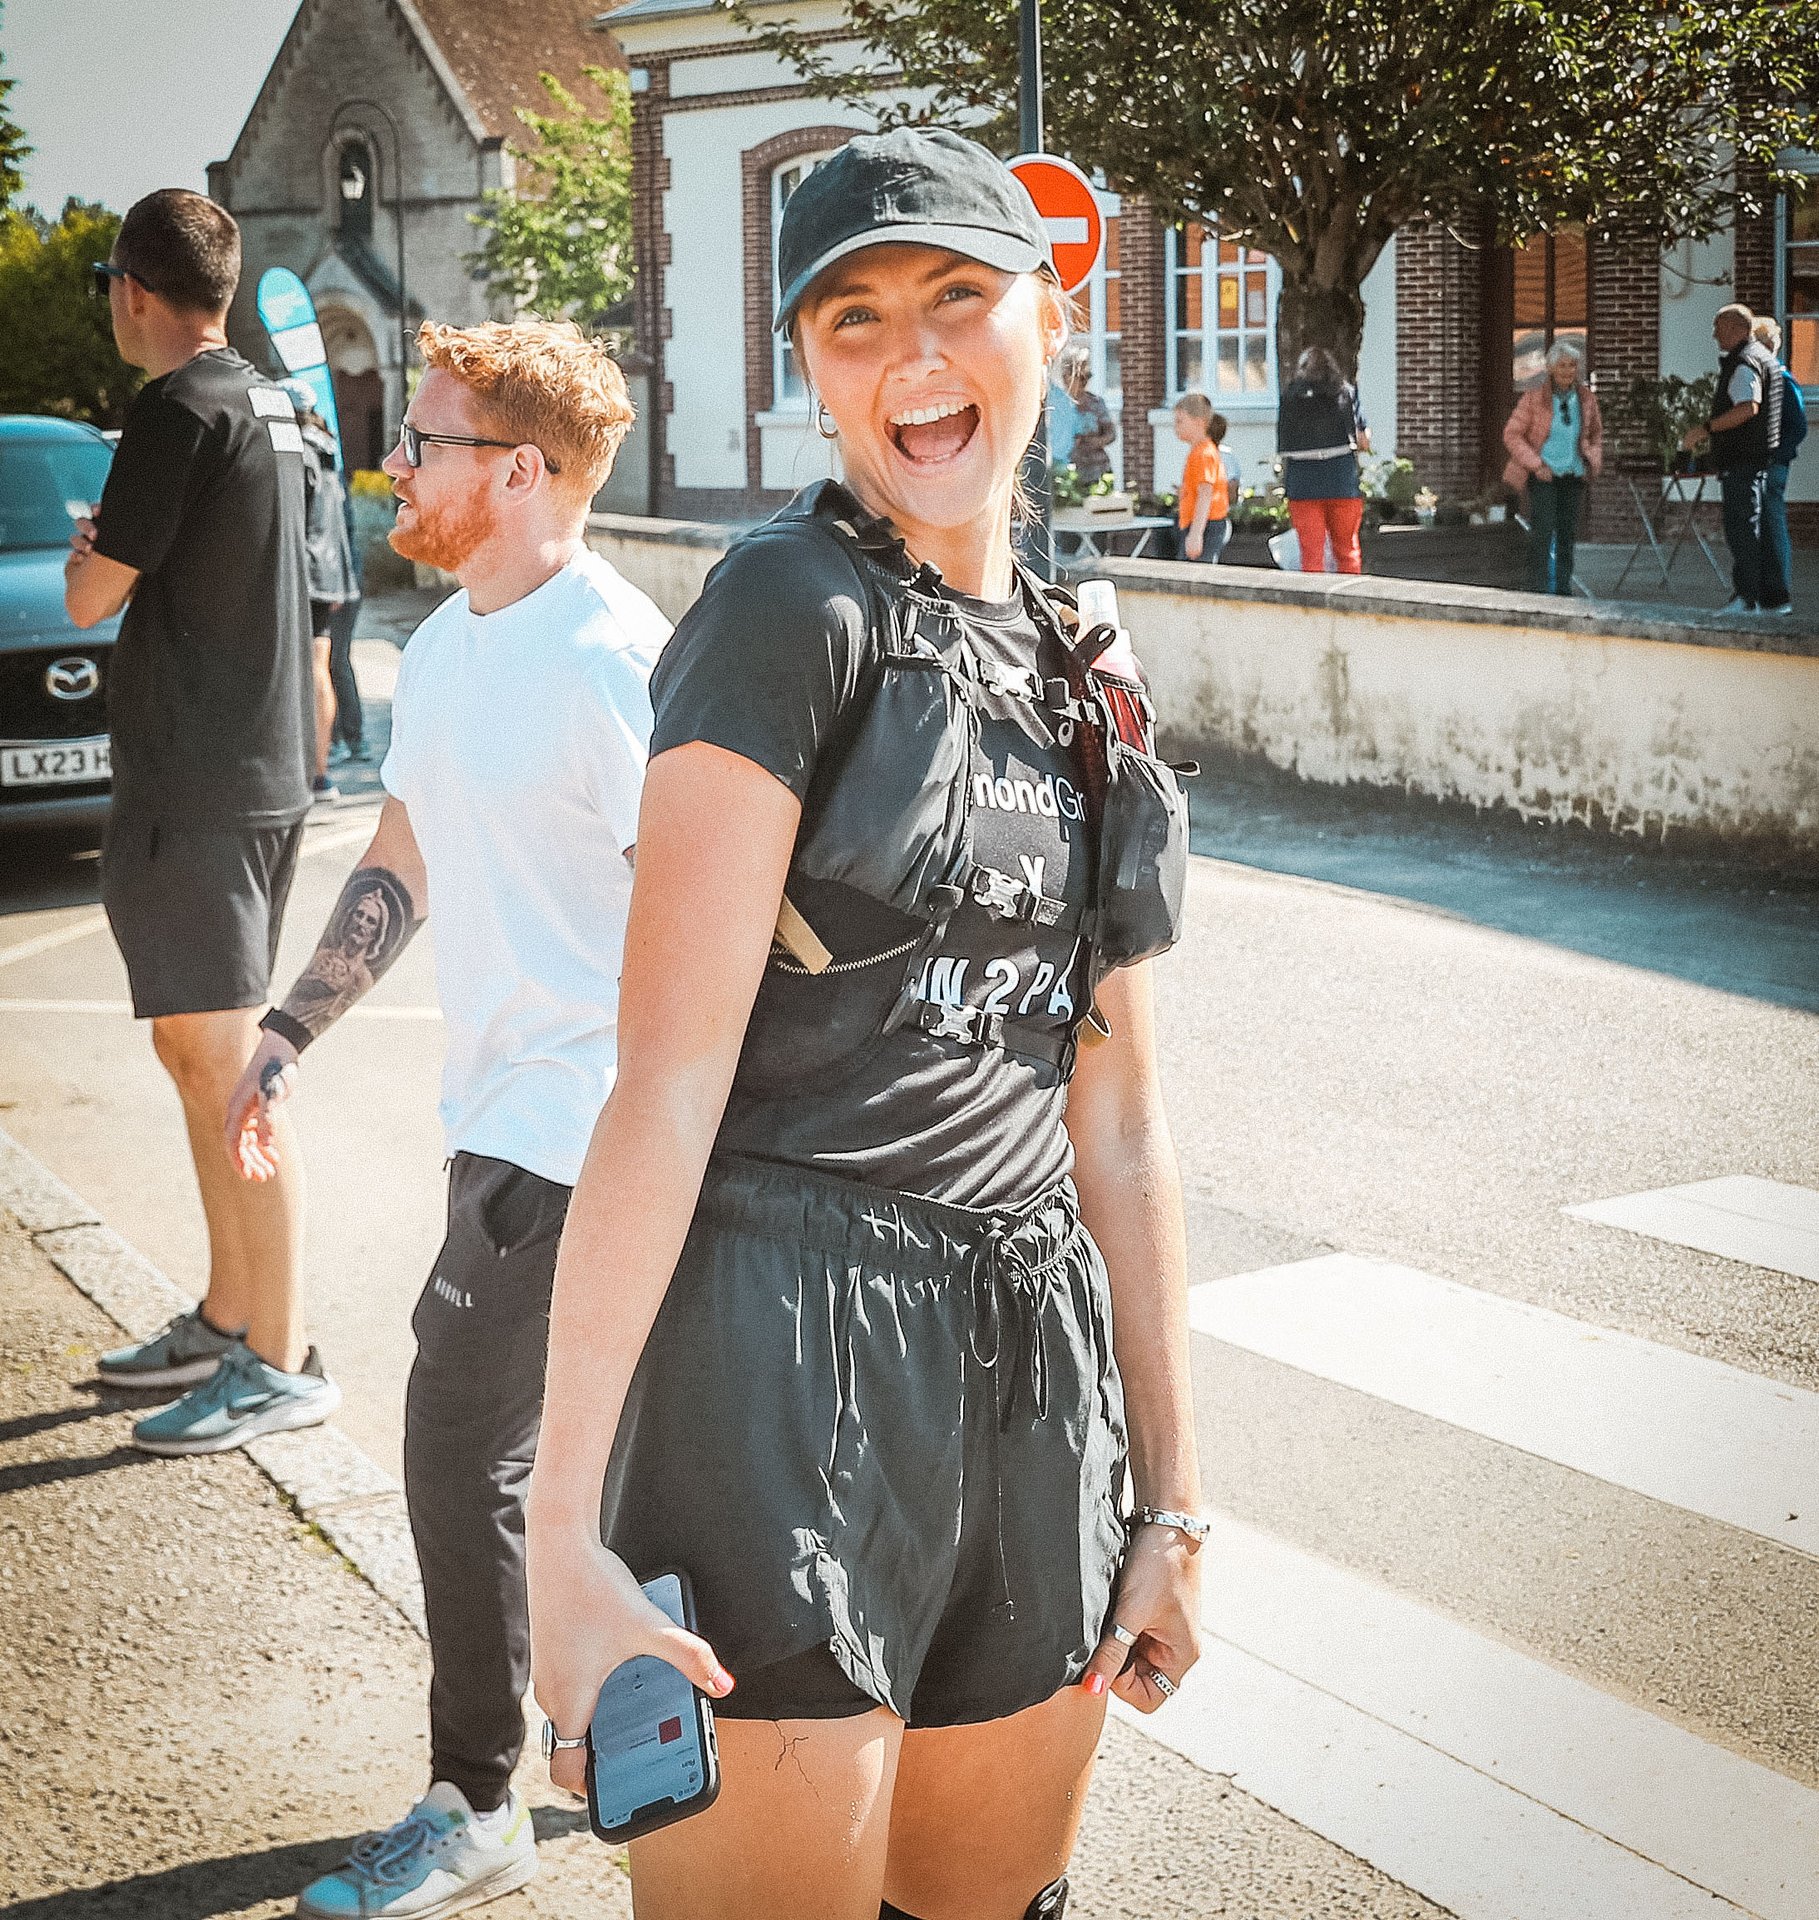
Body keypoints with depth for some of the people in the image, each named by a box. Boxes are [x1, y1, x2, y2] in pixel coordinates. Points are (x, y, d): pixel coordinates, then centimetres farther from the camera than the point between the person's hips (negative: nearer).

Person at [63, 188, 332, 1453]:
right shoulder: (273, 411, 15)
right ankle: (228, 1318, 27)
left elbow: (92, 598, -11)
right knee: (207, 1058, 17)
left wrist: (89, 544, 7)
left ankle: (281, 1361, -3)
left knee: (226, 1068, -7)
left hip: (196, 790, -10)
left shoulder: (180, 412, -15)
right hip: (268, 777, 10)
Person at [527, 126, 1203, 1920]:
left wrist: (1169, 1502, 16)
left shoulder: (1085, 684, 12)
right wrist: (563, 1529, -19)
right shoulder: (792, 605, -9)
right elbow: (669, 1081, -15)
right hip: (785, 1363, -7)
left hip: (1034, 1368, 7)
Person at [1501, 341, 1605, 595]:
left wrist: (1594, 459, 2)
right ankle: (1538, 588, -10)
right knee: (1543, 530, -14)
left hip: (1573, 474, 4)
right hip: (1543, 473, -4)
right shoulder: (1534, 397, -11)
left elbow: (1596, 432, 19)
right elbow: (1512, 434, -8)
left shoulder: (1586, 398, 2)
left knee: (1568, 531, 8)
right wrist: (1535, 464, -16)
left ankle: (1563, 588, 17)